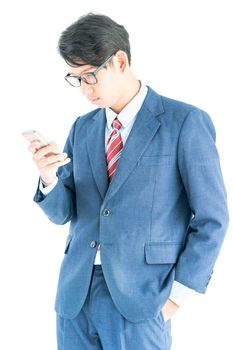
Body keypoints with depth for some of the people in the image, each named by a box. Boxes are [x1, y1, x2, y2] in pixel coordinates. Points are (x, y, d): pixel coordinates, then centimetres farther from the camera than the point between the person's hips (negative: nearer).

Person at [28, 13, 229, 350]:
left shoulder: (186, 122, -6)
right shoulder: (82, 128, 11)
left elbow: (212, 219, -5)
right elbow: (62, 212, 11)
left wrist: (178, 294, -8)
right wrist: (48, 178, -10)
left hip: (140, 297, -5)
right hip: (76, 293, 5)